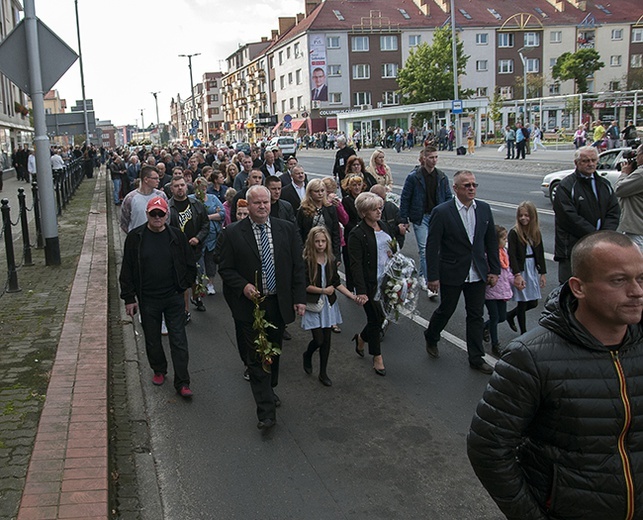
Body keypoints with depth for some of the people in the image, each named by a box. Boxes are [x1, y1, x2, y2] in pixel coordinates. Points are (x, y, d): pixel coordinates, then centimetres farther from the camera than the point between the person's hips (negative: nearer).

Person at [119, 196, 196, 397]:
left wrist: (183, 286, 4)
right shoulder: (135, 237, -3)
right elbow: (127, 270, 0)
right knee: (152, 339, 14)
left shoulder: (177, 236, -2)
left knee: (179, 341, -1)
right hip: (148, 299, 1)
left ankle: (182, 383, 4)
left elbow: (191, 265, 9)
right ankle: (159, 370, 37)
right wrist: (129, 298, -3)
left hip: (174, 298, -1)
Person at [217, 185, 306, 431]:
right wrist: (243, 286, -19)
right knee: (256, 357, -2)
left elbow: (297, 266, 4)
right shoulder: (232, 233, -6)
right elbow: (224, 268, -2)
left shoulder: (287, 229, 2)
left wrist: (299, 298, -1)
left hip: (279, 304, 3)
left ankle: (269, 390, 42)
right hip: (250, 304, -3)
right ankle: (266, 410, 3)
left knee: (274, 353, 19)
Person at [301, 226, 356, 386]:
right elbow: (304, 285, -13)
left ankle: (323, 373, 22)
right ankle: (308, 355, 28)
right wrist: (323, 290, -19)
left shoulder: (331, 260, 2)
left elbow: (336, 283, 8)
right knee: (319, 339, -8)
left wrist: (351, 295, -1)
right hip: (313, 304, -4)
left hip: (329, 303, 5)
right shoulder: (306, 261, -14)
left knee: (327, 339, 8)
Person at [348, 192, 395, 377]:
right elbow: (356, 265, -18)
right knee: (376, 319, 4)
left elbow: (393, 249, 16)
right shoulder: (357, 234, -15)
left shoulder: (384, 226, 7)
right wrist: (361, 291, -23)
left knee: (381, 317, 12)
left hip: (386, 282, 7)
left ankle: (361, 339, 40)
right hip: (370, 284, -7)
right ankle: (377, 357, 22)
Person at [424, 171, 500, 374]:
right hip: (451, 273, -4)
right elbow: (432, 247, -13)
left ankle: (476, 358, 22)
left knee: (476, 315, 10)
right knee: (445, 310, 12)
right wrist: (433, 277, -13)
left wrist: (494, 270, 5)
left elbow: (491, 241, 8)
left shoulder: (484, 209, 1)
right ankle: (431, 338, 41)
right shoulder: (442, 212, -14)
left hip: (477, 273, 4)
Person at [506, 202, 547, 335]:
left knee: (533, 303, 9)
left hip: (533, 270, 5)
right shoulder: (514, 233, -10)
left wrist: (543, 273, 6)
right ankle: (523, 333, 15)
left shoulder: (536, 232, 5)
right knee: (522, 303, 2)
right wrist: (517, 275, -20)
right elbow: (512, 255, -14)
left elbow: (540, 254, 9)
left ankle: (510, 315, 33)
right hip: (520, 270, -5)